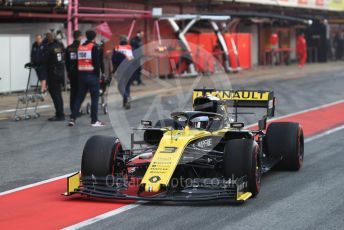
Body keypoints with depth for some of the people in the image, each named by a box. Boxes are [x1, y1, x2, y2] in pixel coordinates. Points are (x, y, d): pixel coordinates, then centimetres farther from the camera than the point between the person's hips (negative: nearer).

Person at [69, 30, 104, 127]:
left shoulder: (80, 47, 10)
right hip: (92, 75, -6)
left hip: (81, 75, 6)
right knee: (95, 98, 0)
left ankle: (72, 118, 9)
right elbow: (97, 62, -11)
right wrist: (98, 75, -3)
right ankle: (94, 120, 0)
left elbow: (78, 62, 12)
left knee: (79, 97, 12)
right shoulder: (95, 47, -8)